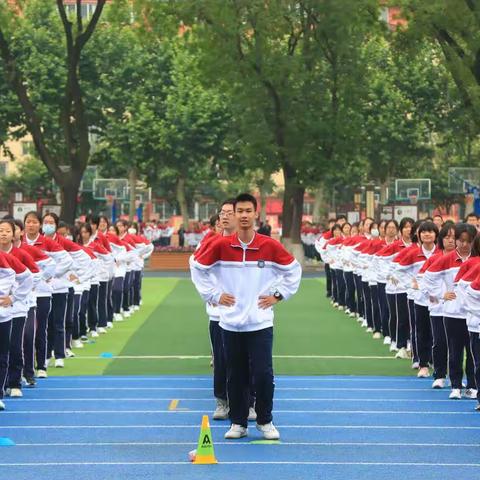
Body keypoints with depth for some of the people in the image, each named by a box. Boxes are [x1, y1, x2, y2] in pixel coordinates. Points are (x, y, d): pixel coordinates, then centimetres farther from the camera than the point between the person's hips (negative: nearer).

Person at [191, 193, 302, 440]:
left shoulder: (270, 246, -3)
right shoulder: (220, 245, -2)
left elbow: (293, 268, 10)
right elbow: (198, 267, 10)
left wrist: (278, 294, 5)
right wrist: (213, 294, 5)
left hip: (260, 323, -1)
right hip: (230, 323, 1)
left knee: (263, 374, -5)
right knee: (235, 376, 7)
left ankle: (265, 421, 11)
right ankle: (238, 422, 18)